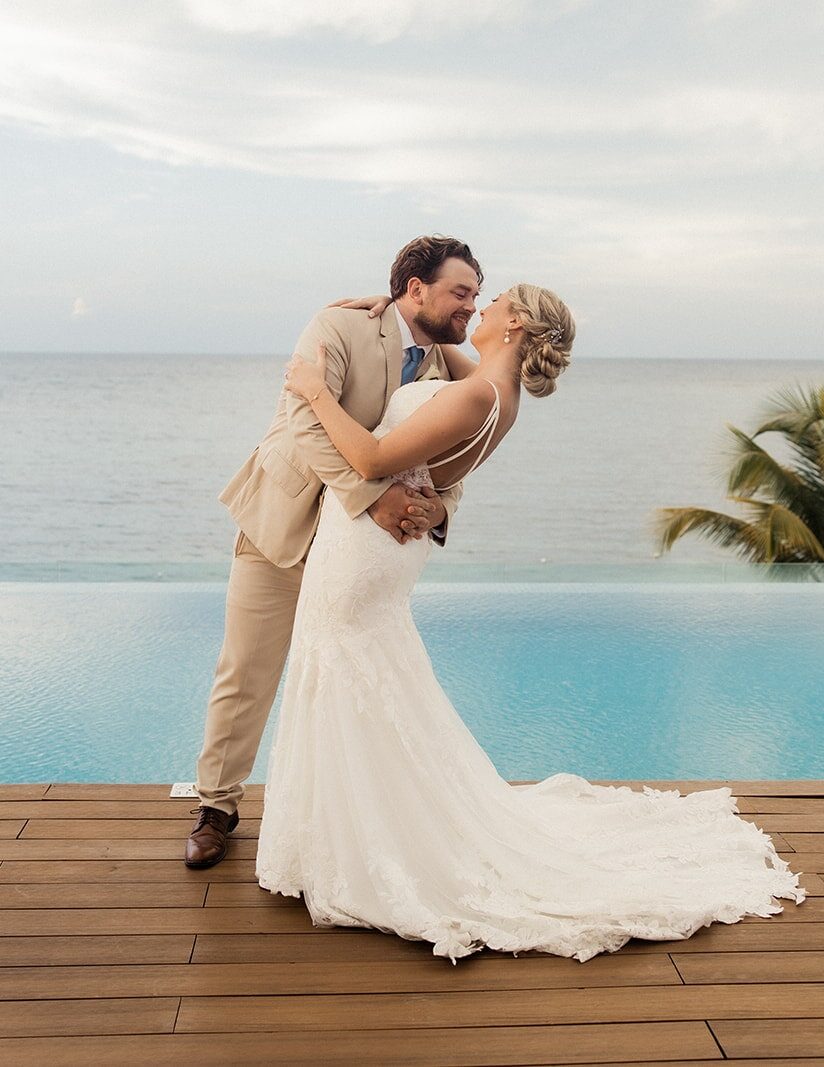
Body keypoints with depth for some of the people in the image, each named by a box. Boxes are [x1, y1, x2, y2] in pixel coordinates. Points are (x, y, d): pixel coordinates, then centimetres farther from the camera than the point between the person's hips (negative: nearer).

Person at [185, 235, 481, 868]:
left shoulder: (449, 373, 0)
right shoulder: (340, 328, -17)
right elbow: (308, 420, -29)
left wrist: (437, 506, -27)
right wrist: (372, 494, -39)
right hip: (284, 523, -4)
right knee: (246, 675, 5)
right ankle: (218, 807, 23)